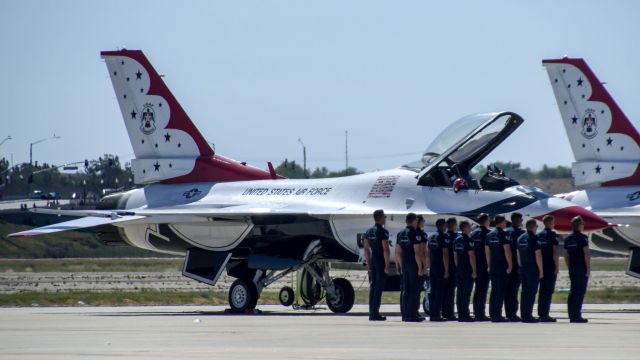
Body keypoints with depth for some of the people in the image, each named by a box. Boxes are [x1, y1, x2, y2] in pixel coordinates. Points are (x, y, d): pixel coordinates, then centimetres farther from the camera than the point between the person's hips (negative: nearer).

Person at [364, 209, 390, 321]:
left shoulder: (369, 231, 10)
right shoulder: (383, 232, -13)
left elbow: (366, 249, 14)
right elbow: (385, 250, -17)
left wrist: (368, 263, 19)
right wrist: (387, 265, -15)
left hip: (372, 261, 7)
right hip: (381, 262, -7)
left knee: (373, 286, 10)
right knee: (379, 287, -6)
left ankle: (371, 312, 11)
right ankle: (375, 313, -8)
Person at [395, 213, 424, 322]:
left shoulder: (400, 233, 10)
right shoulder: (414, 233, -12)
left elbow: (398, 252, 12)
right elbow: (417, 253, -17)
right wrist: (420, 267, -13)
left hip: (404, 264, 7)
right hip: (413, 264, -7)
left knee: (405, 290, 10)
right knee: (414, 290, -4)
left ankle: (405, 314, 10)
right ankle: (412, 314, -8)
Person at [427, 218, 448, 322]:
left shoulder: (431, 237, 12)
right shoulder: (443, 237, -11)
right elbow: (445, 254, -16)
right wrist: (446, 270, -15)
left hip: (432, 268, 7)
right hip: (440, 267, -7)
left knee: (433, 291, 10)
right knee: (440, 291, -5)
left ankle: (431, 314, 10)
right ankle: (436, 315, -9)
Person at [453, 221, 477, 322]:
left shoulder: (456, 240, 10)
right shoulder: (468, 240, -13)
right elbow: (471, 256, -16)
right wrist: (474, 271, -14)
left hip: (459, 269, 7)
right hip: (468, 270, -7)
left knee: (460, 292, 8)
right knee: (466, 293, -6)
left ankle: (460, 315, 9)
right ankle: (465, 315, -9)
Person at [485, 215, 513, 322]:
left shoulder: (489, 235, 11)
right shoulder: (503, 234, -10)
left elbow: (487, 251, 13)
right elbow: (507, 250, -16)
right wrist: (510, 265, -11)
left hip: (493, 266, 7)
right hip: (502, 267, -7)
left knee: (494, 290, 11)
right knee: (501, 291, -4)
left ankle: (492, 314, 9)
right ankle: (497, 315, -8)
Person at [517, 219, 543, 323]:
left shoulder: (521, 238, 10)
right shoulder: (534, 238, -12)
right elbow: (538, 255, -16)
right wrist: (541, 269, -10)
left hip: (523, 268, 7)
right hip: (533, 268, -7)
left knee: (525, 292, 10)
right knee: (532, 292, -4)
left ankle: (524, 315, 9)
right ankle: (528, 315, -7)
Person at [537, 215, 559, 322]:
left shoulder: (539, 235, 10)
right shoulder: (552, 235, -10)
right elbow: (555, 252, -15)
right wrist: (557, 266, -11)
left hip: (541, 266, 6)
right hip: (550, 267, -6)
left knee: (542, 290, 12)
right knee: (548, 291, -4)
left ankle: (541, 313, 13)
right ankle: (545, 314, -7)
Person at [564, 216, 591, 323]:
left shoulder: (568, 239, 12)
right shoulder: (582, 238, -10)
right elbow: (587, 254, -15)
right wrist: (588, 269, -12)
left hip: (572, 269, 7)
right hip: (582, 268, -7)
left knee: (572, 291, 10)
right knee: (580, 291, -7)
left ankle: (572, 315, 9)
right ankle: (576, 315, -11)